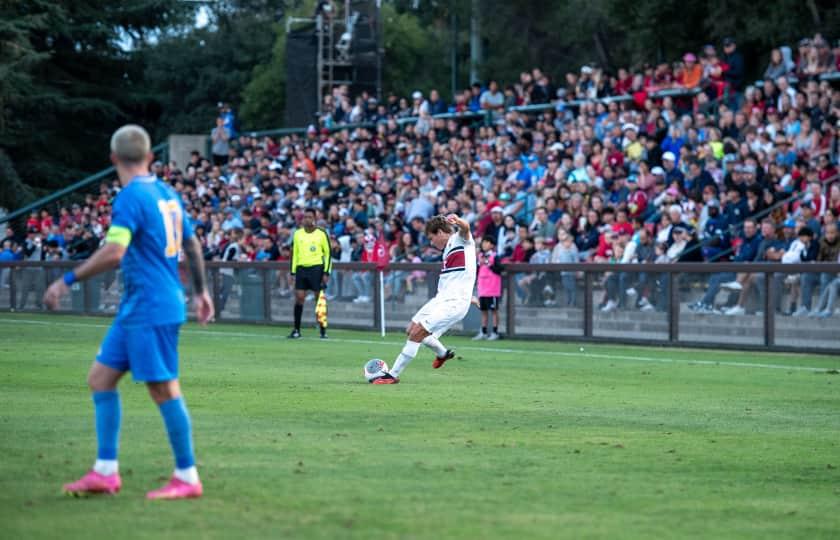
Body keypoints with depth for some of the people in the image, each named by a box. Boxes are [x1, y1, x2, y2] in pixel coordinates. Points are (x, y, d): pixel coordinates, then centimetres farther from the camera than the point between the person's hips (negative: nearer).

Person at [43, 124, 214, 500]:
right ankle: (105, 472, 11)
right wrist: (201, 291, 31)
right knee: (100, 378, 11)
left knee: (164, 390, -4)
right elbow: (192, 244, 21)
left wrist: (67, 281, -20)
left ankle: (187, 478, 1)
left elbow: (113, 253, -25)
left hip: (151, 310, -9)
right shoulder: (166, 193, 12)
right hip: (136, 308, 9)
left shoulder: (131, 197, -15)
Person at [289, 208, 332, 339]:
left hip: (317, 268, -3)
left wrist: (326, 273, -7)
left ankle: (323, 331, 4)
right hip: (301, 268, 3)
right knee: (299, 298, -2)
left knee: (320, 298, -2)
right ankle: (296, 330, 3)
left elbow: (328, 253, 0)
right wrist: (293, 272, 7)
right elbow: (294, 253, 13)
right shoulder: (298, 234, 9)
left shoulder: (322, 234, -1)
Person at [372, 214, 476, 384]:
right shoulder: (448, 249, 21)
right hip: (441, 298, 10)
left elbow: (465, 229, -32)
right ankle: (442, 353, 42)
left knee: (416, 334, -16)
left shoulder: (460, 240, -7)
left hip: (454, 303, -10)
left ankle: (393, 375, -9)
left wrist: (458, 222, -54)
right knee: (411, 330, 18)